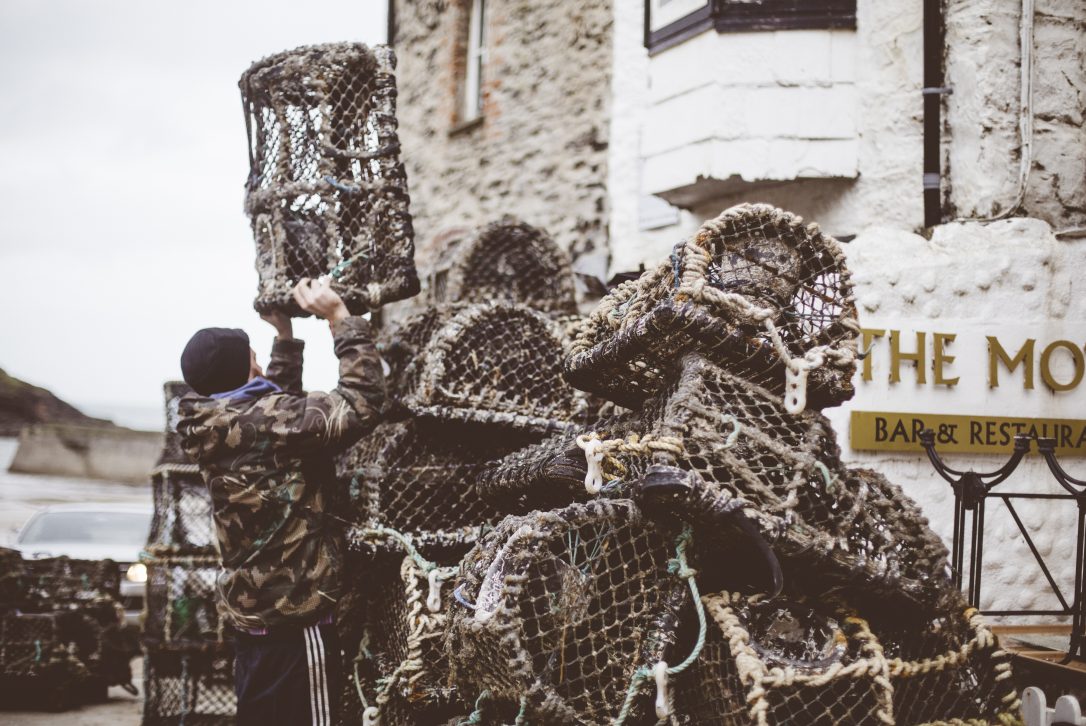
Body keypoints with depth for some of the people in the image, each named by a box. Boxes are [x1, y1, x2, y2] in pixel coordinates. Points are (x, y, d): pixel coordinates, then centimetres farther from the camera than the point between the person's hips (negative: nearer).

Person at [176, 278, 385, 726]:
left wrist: (285, 335, 24)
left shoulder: (217, 428, 8)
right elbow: (362, 402, -21)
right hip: (293, 621, -9)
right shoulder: (266, 422, -19)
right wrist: (340, 317, -13)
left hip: (251, 615, 9)